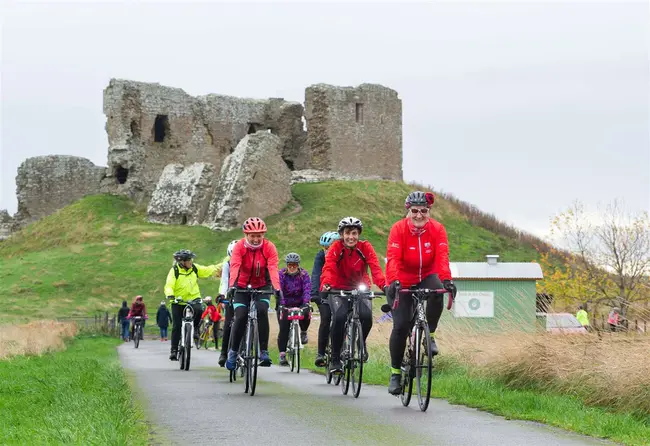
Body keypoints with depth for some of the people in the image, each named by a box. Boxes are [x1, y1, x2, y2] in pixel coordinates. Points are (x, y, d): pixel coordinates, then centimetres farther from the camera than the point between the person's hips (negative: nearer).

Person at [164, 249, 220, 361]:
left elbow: (207, 271, 11)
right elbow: (168, 286, -22)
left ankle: (195, 329, -5)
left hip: (193, 299, 2)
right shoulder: (174, 271, -13)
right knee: (176, 327, -5)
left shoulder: (194, 268, -1)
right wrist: (170, 295, -41)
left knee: (198, 310, -31)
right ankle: (174, 350, 4)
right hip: (178, 301, -2)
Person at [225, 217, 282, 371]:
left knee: (262, 311, -25)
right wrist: (231, 286, -47)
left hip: (262, 286, 0)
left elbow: (273, 268, -28)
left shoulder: (269, 247, -16)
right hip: (242, 287, 0)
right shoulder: (239, 246, -17)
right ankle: (233, 351, 3)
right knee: (240, 317, -16)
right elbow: (234, 267, -30)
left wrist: (276, 288, -44)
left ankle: (264, 352, -19)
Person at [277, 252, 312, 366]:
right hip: (285, 305, 0)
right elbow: (279, 290, -20)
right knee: (283, 329, -12)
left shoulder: (303, 274, -7)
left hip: (300, 304, 0)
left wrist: (306, 303, -37)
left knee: (306, 314, -31)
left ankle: (303, 332, -1)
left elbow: (307, 289, -19)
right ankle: (282, 355, -9)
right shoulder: (281, 274, -9)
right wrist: (281, 304, -36)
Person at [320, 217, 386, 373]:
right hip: (339, 289, -1)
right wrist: (325, 285, -47)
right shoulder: (336, 248, -14)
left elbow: (375, 267, -23)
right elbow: (328, 268, -26)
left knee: (366, 316, -26)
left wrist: (383, 285, -42)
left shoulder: (365, 247, -12)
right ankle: (335, 359, -15)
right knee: (339, 317, -28)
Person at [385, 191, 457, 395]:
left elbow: (442, 256, -24)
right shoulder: (398, 229, -17)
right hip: (402, 282, -1)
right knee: (400, 326, -11)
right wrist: (393, 282, -45)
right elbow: (393, 258, -28)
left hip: (426, 277, 1)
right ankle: (395, 372, 5)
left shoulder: (437, 229, -13)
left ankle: (430, 335, -14)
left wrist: (447, 280, -41)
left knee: (437, 291, -35)